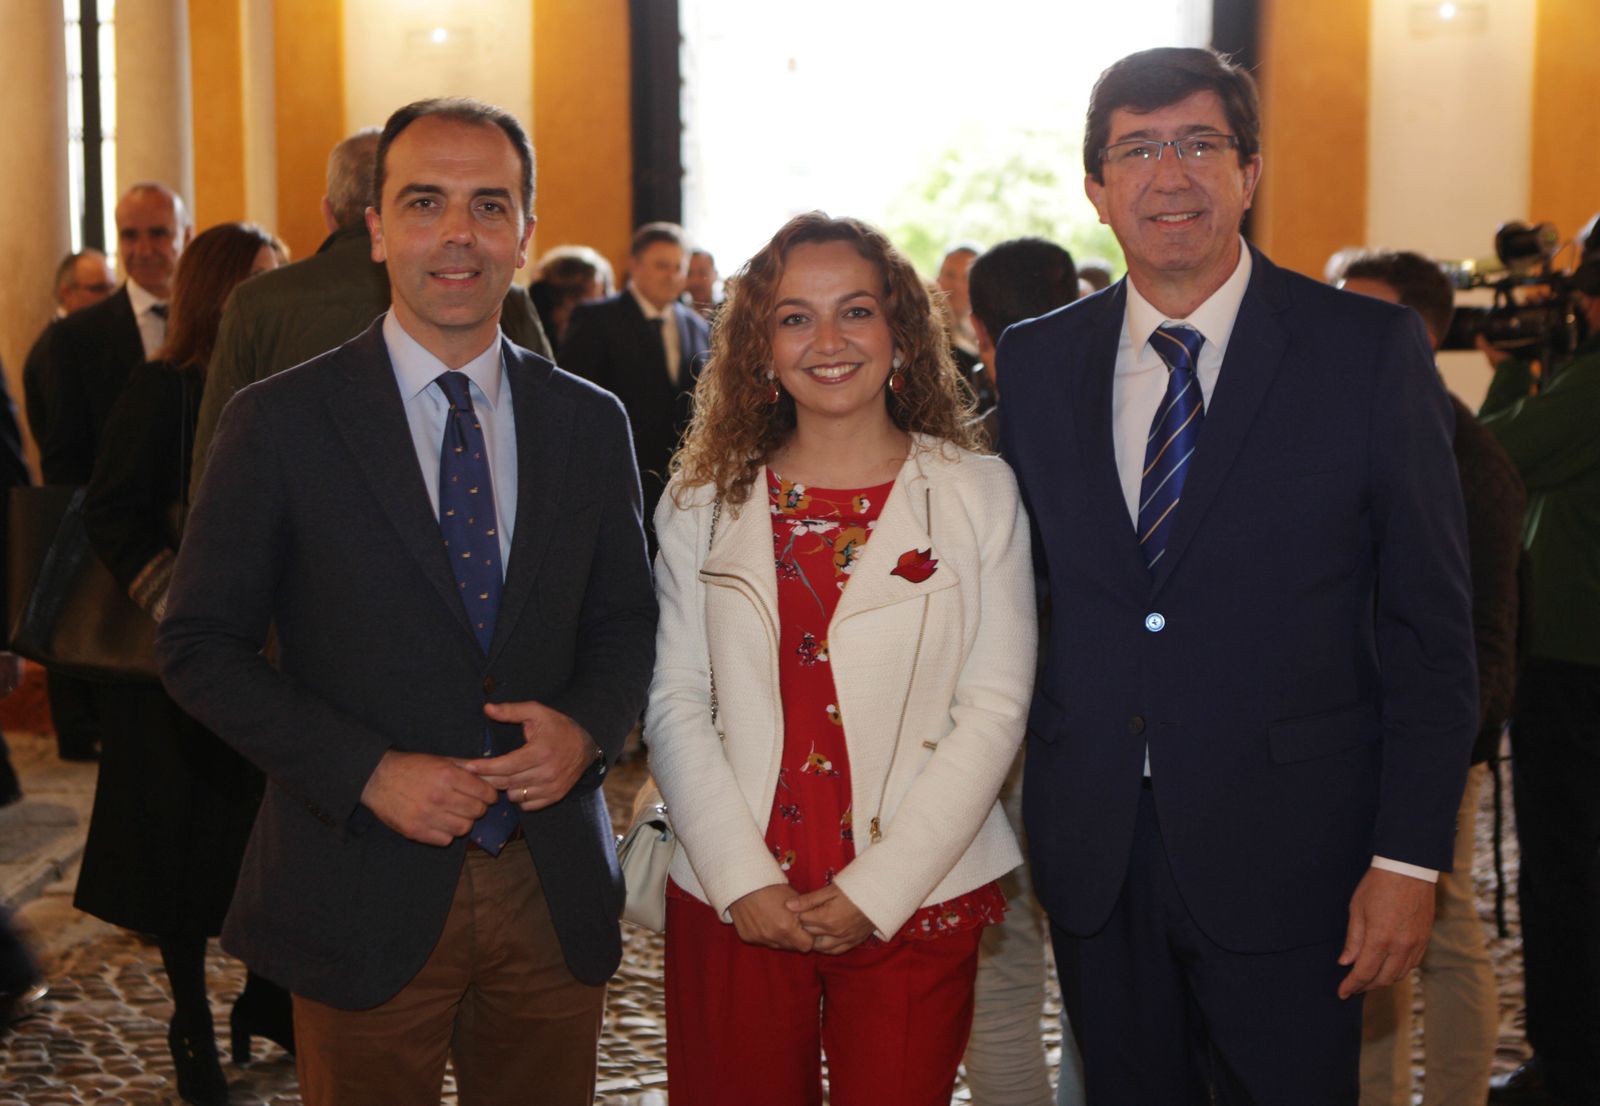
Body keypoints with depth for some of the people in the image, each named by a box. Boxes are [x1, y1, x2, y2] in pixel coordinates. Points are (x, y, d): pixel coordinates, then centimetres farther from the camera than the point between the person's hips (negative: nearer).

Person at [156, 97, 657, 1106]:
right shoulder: (279, 421, -5)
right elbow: (201, 646, -5)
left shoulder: (590, 422, 5)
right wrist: (369, 773, -16)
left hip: (555, 897, 3)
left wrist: (585, 729, -10)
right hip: (365, 900, -3)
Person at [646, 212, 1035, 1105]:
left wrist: (878, 891, -11)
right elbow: (675, 703, 2)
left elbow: (994, 711, -4)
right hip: (730, 909, 1)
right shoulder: (705, 501, 6)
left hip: (914, 907, -1)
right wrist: (741, 881, -9)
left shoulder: (979, 493, 1)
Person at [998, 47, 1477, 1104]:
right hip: (1092, 849, 3)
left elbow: (1432, 623, -6)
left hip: (1283, 852, -3)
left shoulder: (1372, 349, -5)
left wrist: (1409, 857, -10)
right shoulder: (1037, 360, 5)